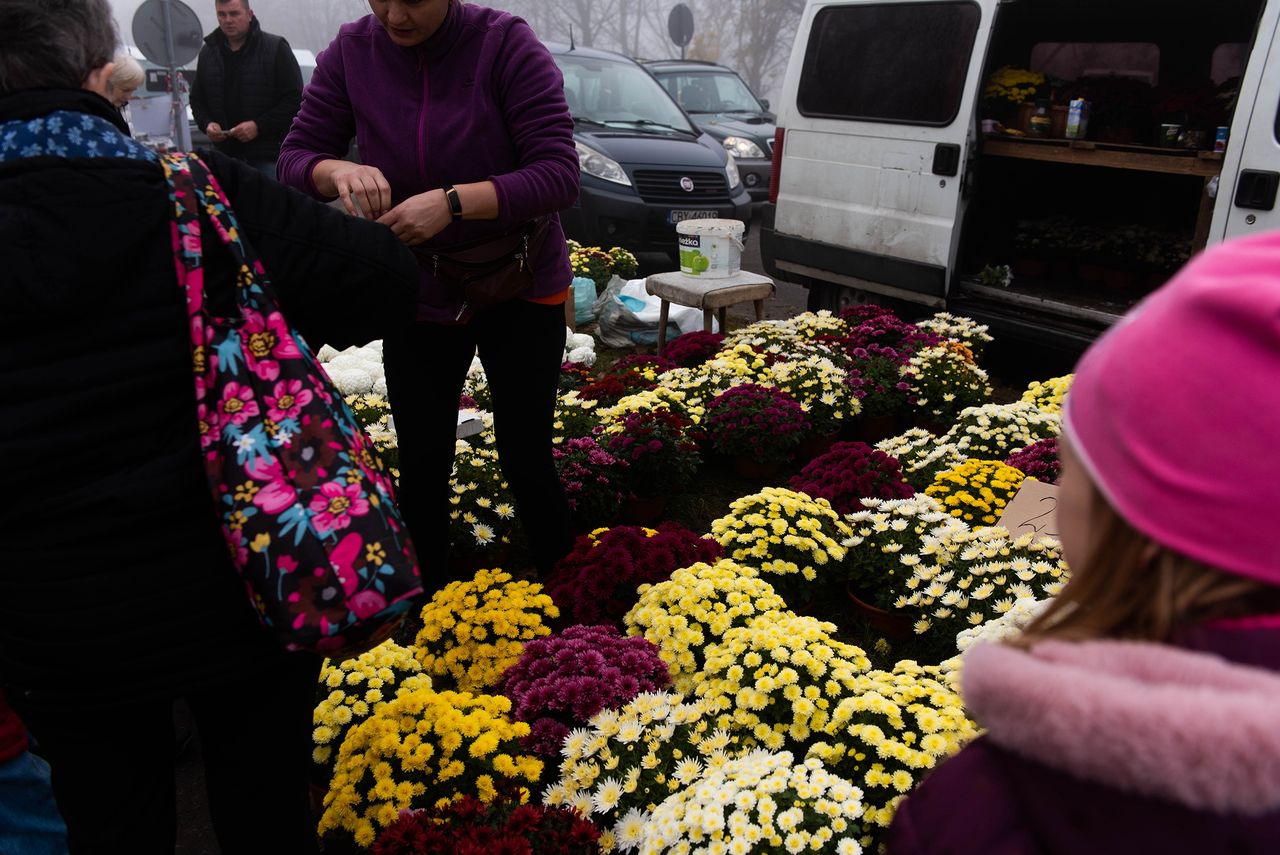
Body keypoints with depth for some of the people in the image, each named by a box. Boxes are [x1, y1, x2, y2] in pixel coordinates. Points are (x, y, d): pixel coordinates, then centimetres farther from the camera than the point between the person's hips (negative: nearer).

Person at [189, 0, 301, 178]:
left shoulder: (276, 48, -1)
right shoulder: (208, 53, 14)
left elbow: (294, 99, -6)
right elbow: (197, 100, 23)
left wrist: (259, 126, -14)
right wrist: (207, 124, 1)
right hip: (226, 155, 4)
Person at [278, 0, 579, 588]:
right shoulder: (352, 50, -7)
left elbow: (560, 175, -22)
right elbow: (295, 157, -3)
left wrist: (453, 202, -34)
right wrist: (338, 171, -26)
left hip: (520, 291, -3)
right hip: (416, 296, 3)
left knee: (526, 462, 4)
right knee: (421, 468, 10)